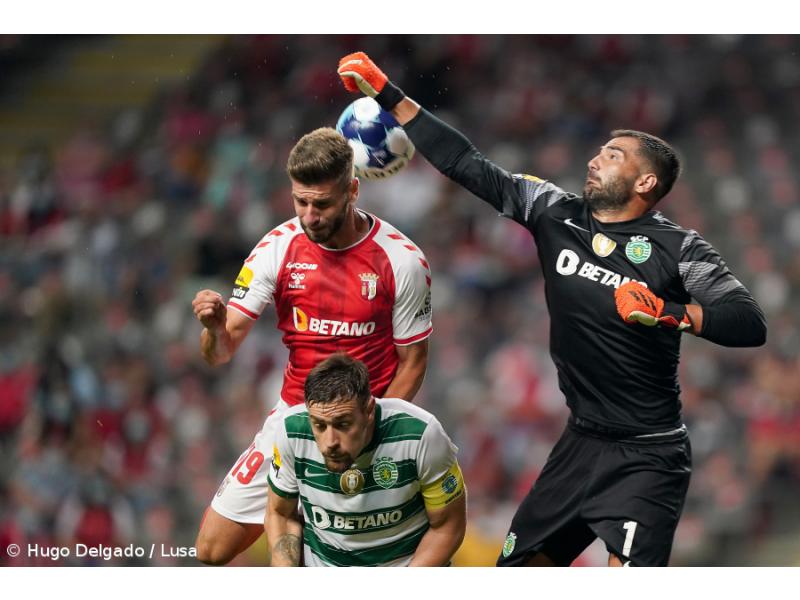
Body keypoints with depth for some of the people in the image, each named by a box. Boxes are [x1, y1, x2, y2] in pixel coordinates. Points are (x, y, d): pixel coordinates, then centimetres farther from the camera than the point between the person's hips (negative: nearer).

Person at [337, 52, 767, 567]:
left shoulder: (678, 248, -9)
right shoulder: (555, 213, 4)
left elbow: (751, 324, -18)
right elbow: (467, 165, 6)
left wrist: (671, 312, -31)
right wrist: (390, 96, 4)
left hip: (647, 458, -6)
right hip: (580, 444, 6)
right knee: (518, 566, 12)